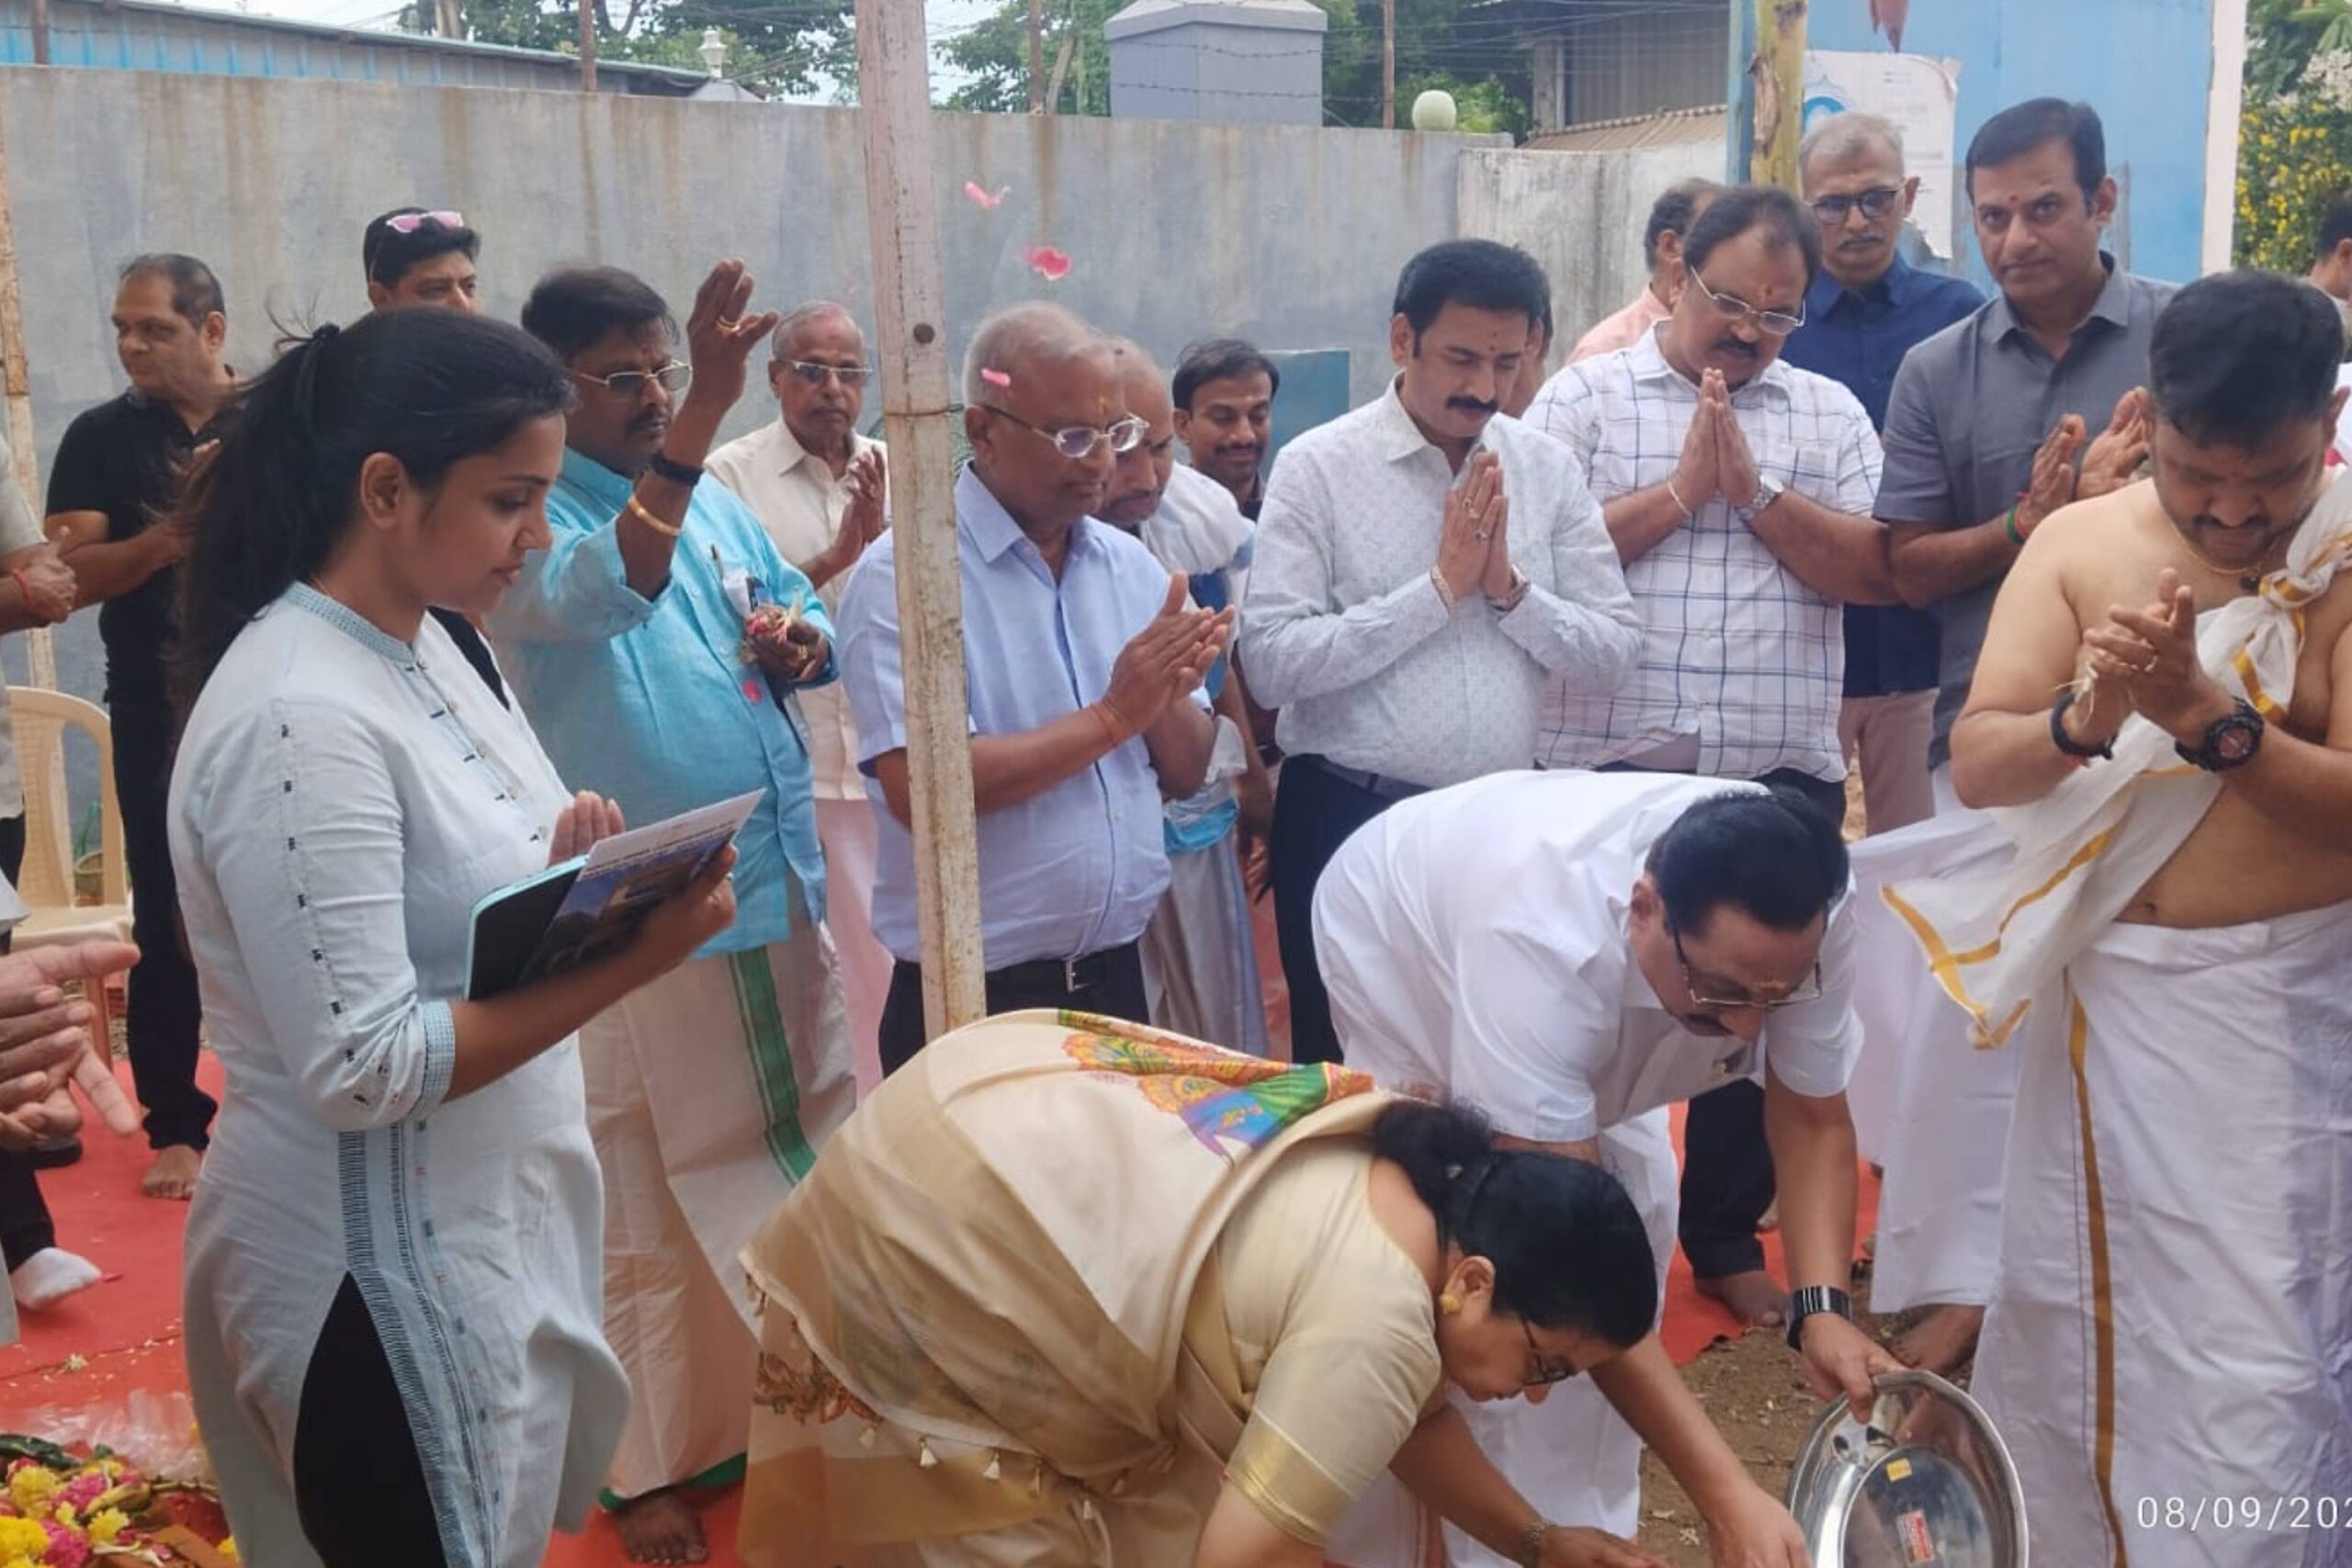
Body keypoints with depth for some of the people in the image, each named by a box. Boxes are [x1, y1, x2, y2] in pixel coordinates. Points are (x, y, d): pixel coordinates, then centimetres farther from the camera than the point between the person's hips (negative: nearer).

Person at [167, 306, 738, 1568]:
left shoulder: (415, 646, 3)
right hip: (385, 1271, -8)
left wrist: (559, 873, -7)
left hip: (487, 1225, 8)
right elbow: (363, 1069, -26)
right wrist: (633, 958, -28)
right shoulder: (302, 719, -26)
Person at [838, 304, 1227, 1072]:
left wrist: (1164, 697, -14)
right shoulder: (904, 573, -12)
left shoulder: (1131, 565, 6)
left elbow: (1186, 773, 8)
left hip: (1118, 978, 6)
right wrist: (1112, 715, -18)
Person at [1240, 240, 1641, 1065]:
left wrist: (1509, 587, -15)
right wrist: (1440, 587, -18)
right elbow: (1271, 663, -17)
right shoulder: (1319, 466, -8)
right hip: (1349, 823, -3)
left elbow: (1612, 655, 1)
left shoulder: (1549, 469, 3)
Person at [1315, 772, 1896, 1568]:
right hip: (1402, 950, -5)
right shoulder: (1539, 934, -49)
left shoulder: (1801, 910, -32)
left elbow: (1813, 1118, -17)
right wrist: (1726, 1494, -50)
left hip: (1593, 985, 5)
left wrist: (1822, 1309, -35)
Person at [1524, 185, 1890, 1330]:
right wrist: (1679, 490, -12)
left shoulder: (1830, 414, 10)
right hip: (1610, 769, -2)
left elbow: (1880, 573, -1)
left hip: (1781, 778, 3)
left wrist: (1755, 489, -11)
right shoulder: (1584, 396, 3)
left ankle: (1727, 1236, 30)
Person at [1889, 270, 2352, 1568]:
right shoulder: (2078, 545, 0)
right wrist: (2088, 716, -25)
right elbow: (1974, 764, -7)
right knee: (2064, 1307, 18)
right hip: (2098, 989, 4)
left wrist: (2204, 716, -28)